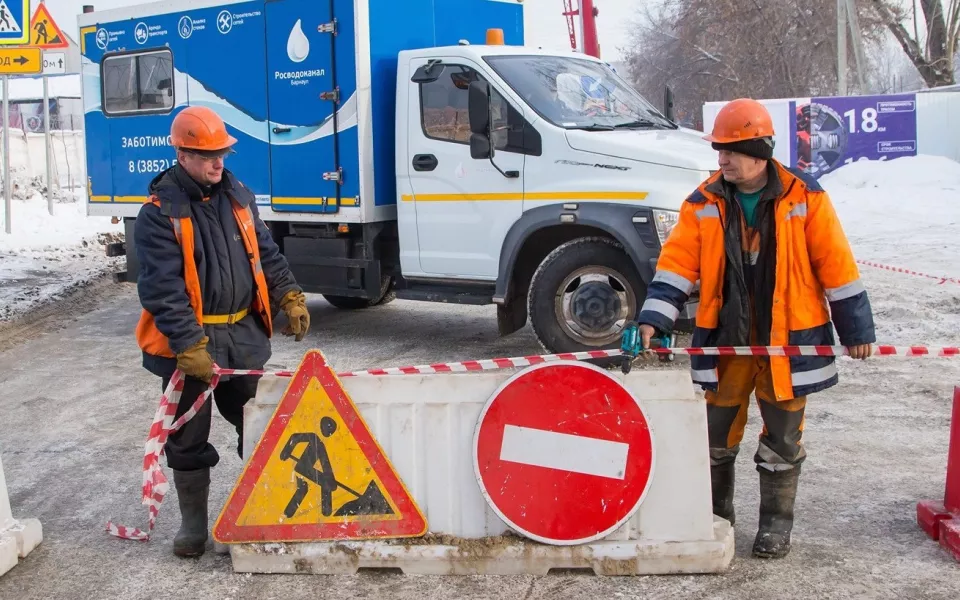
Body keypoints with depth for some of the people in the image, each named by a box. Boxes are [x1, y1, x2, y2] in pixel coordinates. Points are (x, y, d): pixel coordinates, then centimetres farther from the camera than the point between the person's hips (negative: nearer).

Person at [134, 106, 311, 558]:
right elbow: (162, 288, -18)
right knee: (189, 437, 7)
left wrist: (289, 297, 2)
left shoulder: (238, 196, 8)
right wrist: (189, 345, -24)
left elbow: (265, 253, 15)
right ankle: (193, 521, 22)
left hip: (244, 333, 5)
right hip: (188, 341, -5)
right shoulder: (160, 213, -13)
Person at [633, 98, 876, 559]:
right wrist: (653, 319, -17)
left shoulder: (804, 196, -7)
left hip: (787, 338, -2)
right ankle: (714, 513, 29)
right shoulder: (704, 202, -2)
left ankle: (776, 521, 24)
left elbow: (836, 264, -4)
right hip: (726, 338, 2)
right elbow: (678, 262, -5)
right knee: (717, 430, 11)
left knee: (781, 435, 8)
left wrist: (856, 327, -1)